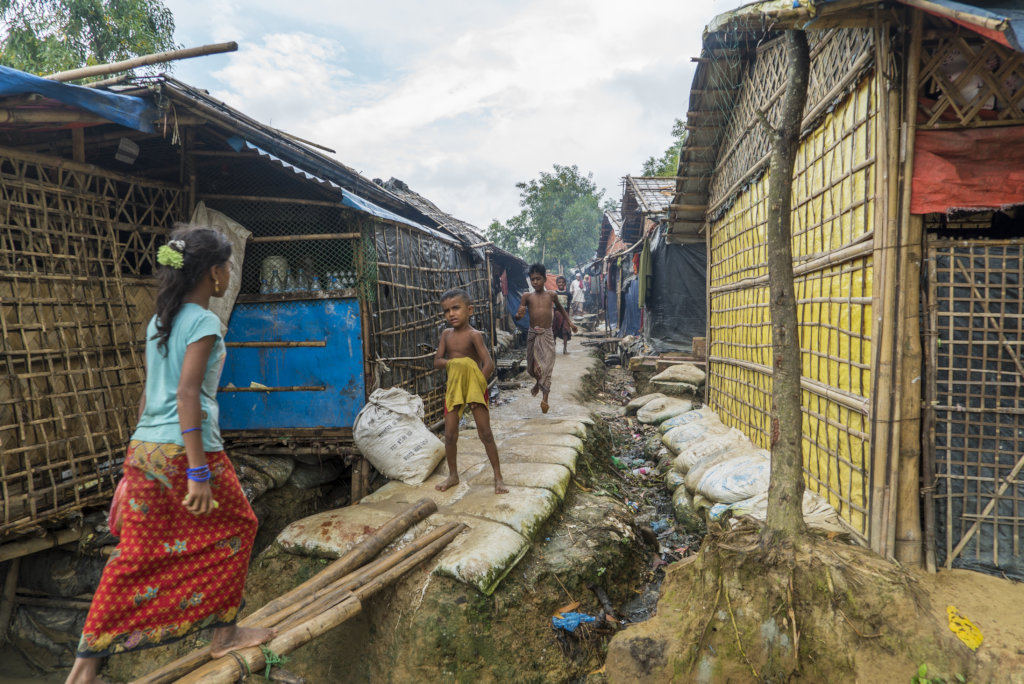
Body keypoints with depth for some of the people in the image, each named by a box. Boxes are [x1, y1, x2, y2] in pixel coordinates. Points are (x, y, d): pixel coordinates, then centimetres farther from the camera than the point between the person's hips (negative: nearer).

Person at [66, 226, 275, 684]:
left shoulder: (158, 321, 13)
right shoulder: (203, 322, -12)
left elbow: (148, 394, 17)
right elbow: (187, 395, -20)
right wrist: (198, 473, -21)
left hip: (144, 449, 8)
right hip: (187, 450, -8)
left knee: (137, 553, 13)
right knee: (235, 529, 13)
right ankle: (225, 634, 25)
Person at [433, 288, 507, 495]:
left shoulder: (474, 335, -14)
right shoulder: (446, 334, 4)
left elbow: (489, 365, -19)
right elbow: (437, 361, 3)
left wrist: (476, 388, -21)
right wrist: (453, 362, -16)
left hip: (475, 388, -5)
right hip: (453, 388, 5)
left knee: (485, 433, -2)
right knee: (450, 435, 6)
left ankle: (498, 477, 9)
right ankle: (453, 475, 24)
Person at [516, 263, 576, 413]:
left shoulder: (551, 295, 2)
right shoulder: (527, 296, 0)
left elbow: (561, 308, 21)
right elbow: (517, 317, -4)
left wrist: (570, 321, 13)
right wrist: (520, 314, -28)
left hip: (547, 335, -1)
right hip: (532, 334, 1)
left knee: (546, 365, -10)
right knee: (532, 365, 14)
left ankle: (545, 398, -8)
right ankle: (538, 382, 46)